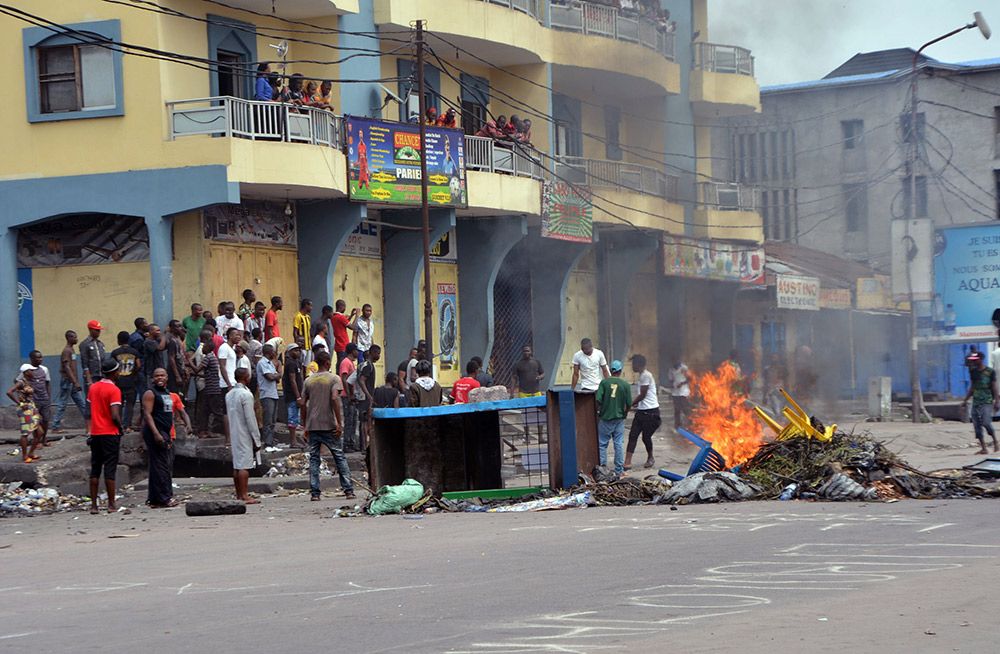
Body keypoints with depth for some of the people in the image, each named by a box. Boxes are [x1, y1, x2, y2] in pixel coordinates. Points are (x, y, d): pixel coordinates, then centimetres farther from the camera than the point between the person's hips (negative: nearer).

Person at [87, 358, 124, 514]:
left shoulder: (93, 388, 8)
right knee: (110, 469, -2)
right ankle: (111, 505, -1)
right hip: (110, 434, -6)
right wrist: (121, 428, -2)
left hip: (95, 433, 6)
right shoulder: (114, 390, -13)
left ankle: (93, 505, 6)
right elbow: (115, 416, -19)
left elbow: (90, 410, 13)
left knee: (95, 469, 8)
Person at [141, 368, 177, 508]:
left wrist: (169, 436, 25)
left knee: (157, 467, 11)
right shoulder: (150, 393, -8)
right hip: (155, 432, -9)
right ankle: (164, 498, -12)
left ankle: (153, 499, 14)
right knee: (161, 466, -11)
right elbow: (147, 414, -16)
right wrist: (156, 433, -25)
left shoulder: (167, 393, 19)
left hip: (165, 433, 9)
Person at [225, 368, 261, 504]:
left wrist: (229, 437, 18)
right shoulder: (246, 394, -13)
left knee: (236, 465, 9)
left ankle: (239, 495, 12)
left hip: (234, 435, 8)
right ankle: (244, 495, -10)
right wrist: (256, 439, -10)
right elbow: (250, 419, -15)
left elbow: (227, 417, 14)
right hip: (245, 436, -8)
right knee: (244, 465, -8)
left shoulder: (229, 395, 11)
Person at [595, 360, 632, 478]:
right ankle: (619, 470, 9)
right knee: (619, 444, 6)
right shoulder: (625, 384, -3)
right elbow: (629, 403, -3)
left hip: (605, 417, -1)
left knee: (602, 444, 8)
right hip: (619, 418, 1)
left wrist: (599, 410, 5)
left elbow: (598, 399, -13)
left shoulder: (604, 382, -6)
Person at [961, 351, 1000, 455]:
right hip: (976, 402, 6)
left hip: (987, 402, -6)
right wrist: (965, 401, 19)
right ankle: (983, 448, 5)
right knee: (977, 425, 0)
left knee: (986, 422, -17)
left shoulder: (990, 372, -3)